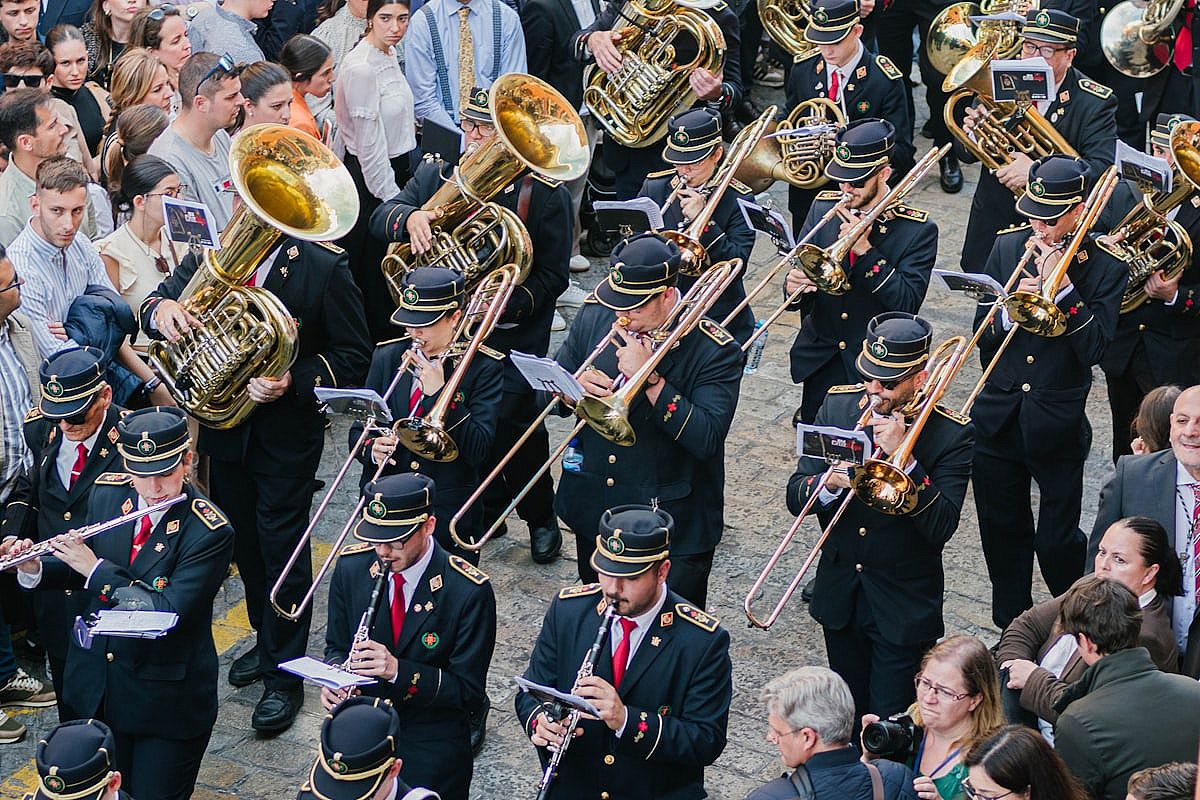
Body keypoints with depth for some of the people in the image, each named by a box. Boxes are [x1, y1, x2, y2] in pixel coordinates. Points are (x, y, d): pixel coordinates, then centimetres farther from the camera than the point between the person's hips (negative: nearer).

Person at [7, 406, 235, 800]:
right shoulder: (107, 494, -4)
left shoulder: (210, 533, -22)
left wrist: (95, 568, -26)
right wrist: (33, 569, -12)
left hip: (166, 699, -5)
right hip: (95, 687, 5)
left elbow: (167, 615, -28)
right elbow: (84, 575, 8)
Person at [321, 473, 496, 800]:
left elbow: (468, 691, -16)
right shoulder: (351, 566, -5)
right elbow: (336, 646, 8)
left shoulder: (470, 592, -19)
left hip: (431, 748, -3)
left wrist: (398, 670, -30)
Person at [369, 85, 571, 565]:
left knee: (511, 420, -6)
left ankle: (540, 516, 18)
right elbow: (380, 220, -6)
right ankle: (486, 510, 31)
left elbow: (552, 276, -6)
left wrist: (508, 305, -22)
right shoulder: (435, 177, 6)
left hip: (513, 335, -4)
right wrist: (410, 217, -29)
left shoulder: (544, 194, -6)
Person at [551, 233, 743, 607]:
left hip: (673, 529, -5)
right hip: (593, 510, 5)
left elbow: (706, 439, -28)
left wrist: (649, 378, -31)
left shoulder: (715, 351, -19)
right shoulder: (595, 316, -4)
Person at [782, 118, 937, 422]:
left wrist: (865, 250, -25)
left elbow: (907, 303, -20)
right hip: (819, 361, 4)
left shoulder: (919, 230, -12)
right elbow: (801, 268, 1)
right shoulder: (824, 208, 0)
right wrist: (793, 286, -24)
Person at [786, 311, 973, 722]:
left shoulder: (951, 434, -14)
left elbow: (940, 527, -23)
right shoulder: (837, 406, -2)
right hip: (839, 594, 4)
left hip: (904, 606, -4)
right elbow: (795, 497, -4)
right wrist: (829, 484, -26)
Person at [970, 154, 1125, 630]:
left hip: (1058, 426, -4)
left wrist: (1062, 287, -24)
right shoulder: (1008, 247, 2)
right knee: (1003, 536, 16)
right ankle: (1011, 630, 34)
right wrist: (1011, 308, -17)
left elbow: (1093, 348, -17)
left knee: (1056, 542, 3)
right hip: (998, 422, 4)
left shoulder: (1105, 268, -8)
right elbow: (982, 336, 3)